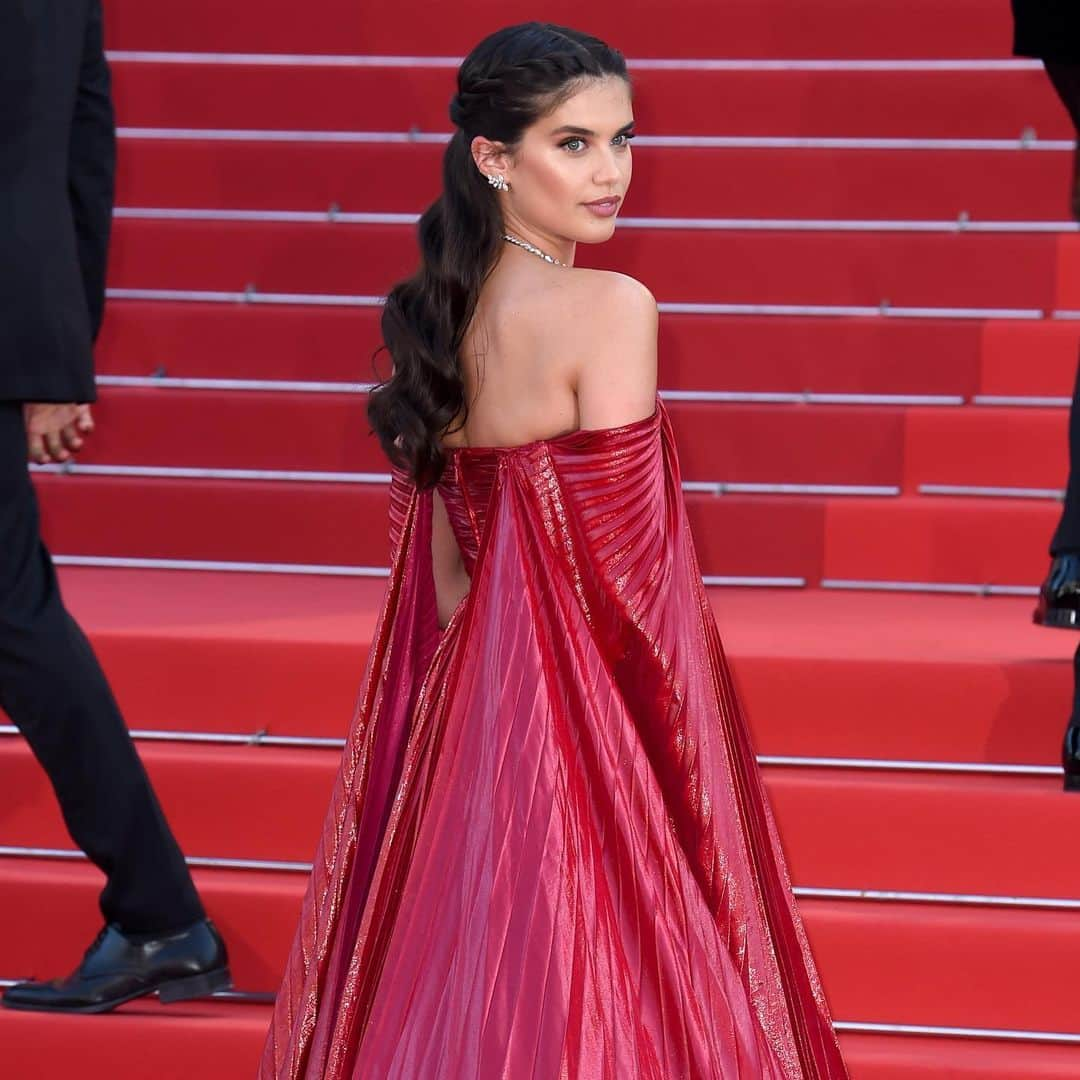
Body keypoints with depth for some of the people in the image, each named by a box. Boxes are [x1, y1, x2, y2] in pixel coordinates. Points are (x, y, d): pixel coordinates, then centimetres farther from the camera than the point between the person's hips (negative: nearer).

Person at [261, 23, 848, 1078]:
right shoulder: (610, 309, -14)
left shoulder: (440, 315, 6)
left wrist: (496, 670, 15)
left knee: (470, 980, 14)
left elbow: (438, 566, 9)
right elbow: (627, 567, -16)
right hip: (589, 717, -7)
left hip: (470, 708, 7)